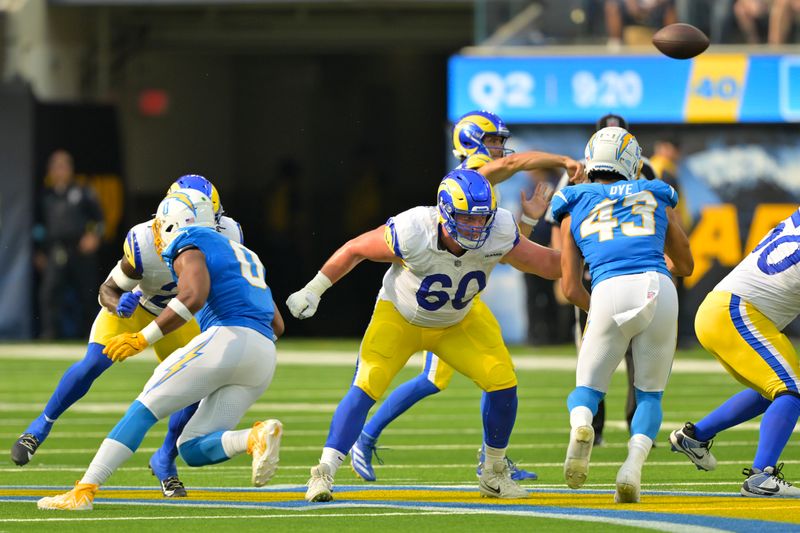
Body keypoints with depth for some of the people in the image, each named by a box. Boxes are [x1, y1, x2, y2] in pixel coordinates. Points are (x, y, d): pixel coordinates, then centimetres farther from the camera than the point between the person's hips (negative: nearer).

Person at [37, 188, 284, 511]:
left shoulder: (190, 249, 5)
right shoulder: (243, 255, 31)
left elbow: (194, 297, -17)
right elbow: (277, 325, 32)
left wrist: (143, 339, -16)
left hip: (227, 339, -7)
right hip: (264, 360, 7)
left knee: (143, 410, 0)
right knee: (193, 449, 7)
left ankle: (83, 492, -8)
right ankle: (257, 438, -21)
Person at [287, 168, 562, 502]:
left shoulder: (497, 235, -28)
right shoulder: (412, 233, -35)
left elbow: (544, 263, -12)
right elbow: (356, 250, -19)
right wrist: (313, 290, -13)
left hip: (460, 321, 3)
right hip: (400, 318, -3)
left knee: (502, 382, -12)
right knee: (365, 389, -21)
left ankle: (494, 474, 9)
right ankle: (323, 474, -15)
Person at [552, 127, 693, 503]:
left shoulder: (574, 208, 21)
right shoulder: (655, 198, 24)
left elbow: (571, 288, 16)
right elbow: (685, 265, 35)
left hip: (608, 291, -1)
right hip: (658, 289, 1)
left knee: (588, 389, 16)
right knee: (650, 394, 18)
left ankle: (581, 427, -20)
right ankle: (634, 463, -11)